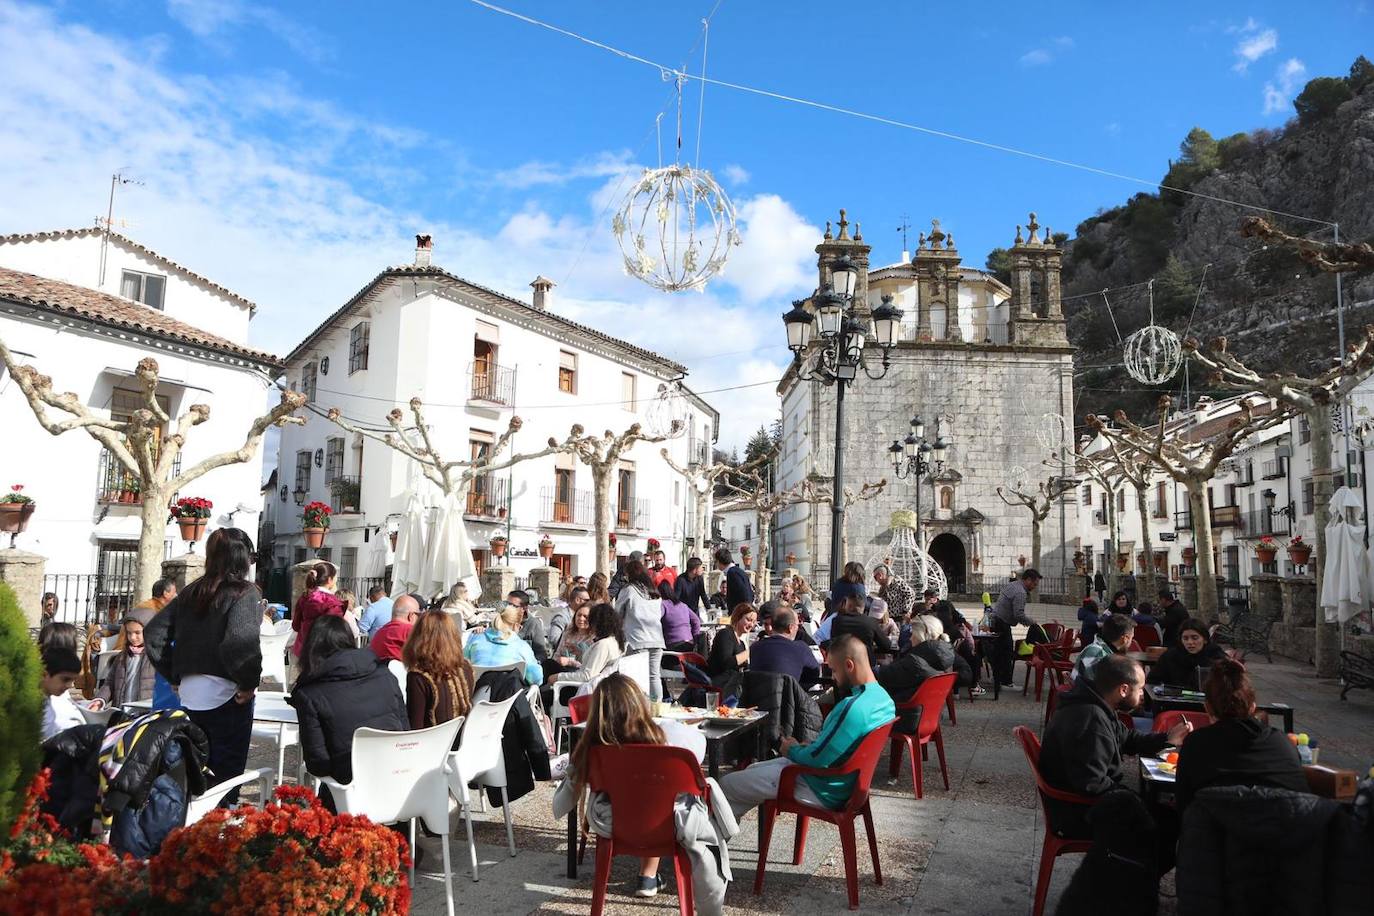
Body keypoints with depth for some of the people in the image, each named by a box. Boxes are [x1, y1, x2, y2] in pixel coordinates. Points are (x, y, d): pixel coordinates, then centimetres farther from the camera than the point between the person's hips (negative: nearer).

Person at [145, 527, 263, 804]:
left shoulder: (190, 592, 10)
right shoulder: (244, 592, -10)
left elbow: (153, 632, 12)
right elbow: (242, 640, -26)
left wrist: (173, 676, 16)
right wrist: (249, 682, -14)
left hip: (189, 695, 6)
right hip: (225, 695, -6)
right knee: (225, 778, 3)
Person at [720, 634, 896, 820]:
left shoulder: (853, 707, -30)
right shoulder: (883, 697, 2)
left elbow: (818, 759, -25)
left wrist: (791, 750, -5)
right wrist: (804, 747, 7)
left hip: (822, 791, -10)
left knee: (726, 786, -2)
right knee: (752, 770, 24)